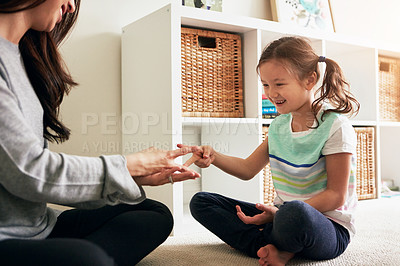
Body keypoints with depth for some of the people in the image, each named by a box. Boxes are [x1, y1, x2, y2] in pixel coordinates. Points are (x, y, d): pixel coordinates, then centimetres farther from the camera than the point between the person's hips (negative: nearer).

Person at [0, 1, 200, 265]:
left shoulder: (22, 55, 17)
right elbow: (29, 170, -19)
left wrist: (138, 176, 7)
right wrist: (131, 166, -6)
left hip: (39, 227, 10)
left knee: (155, 214, 6)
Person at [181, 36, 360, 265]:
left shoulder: (335, 126, -13)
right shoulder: (279, 126, 9)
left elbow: (336, 195, -15)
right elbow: (248, 169, 16)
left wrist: (282, 213, -25)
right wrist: (214, 157, -3)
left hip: (328, 226, -7)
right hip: (281, 215, 8)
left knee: (295, 212, -45)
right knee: (201, 202, 0)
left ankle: (269, 246, -9)